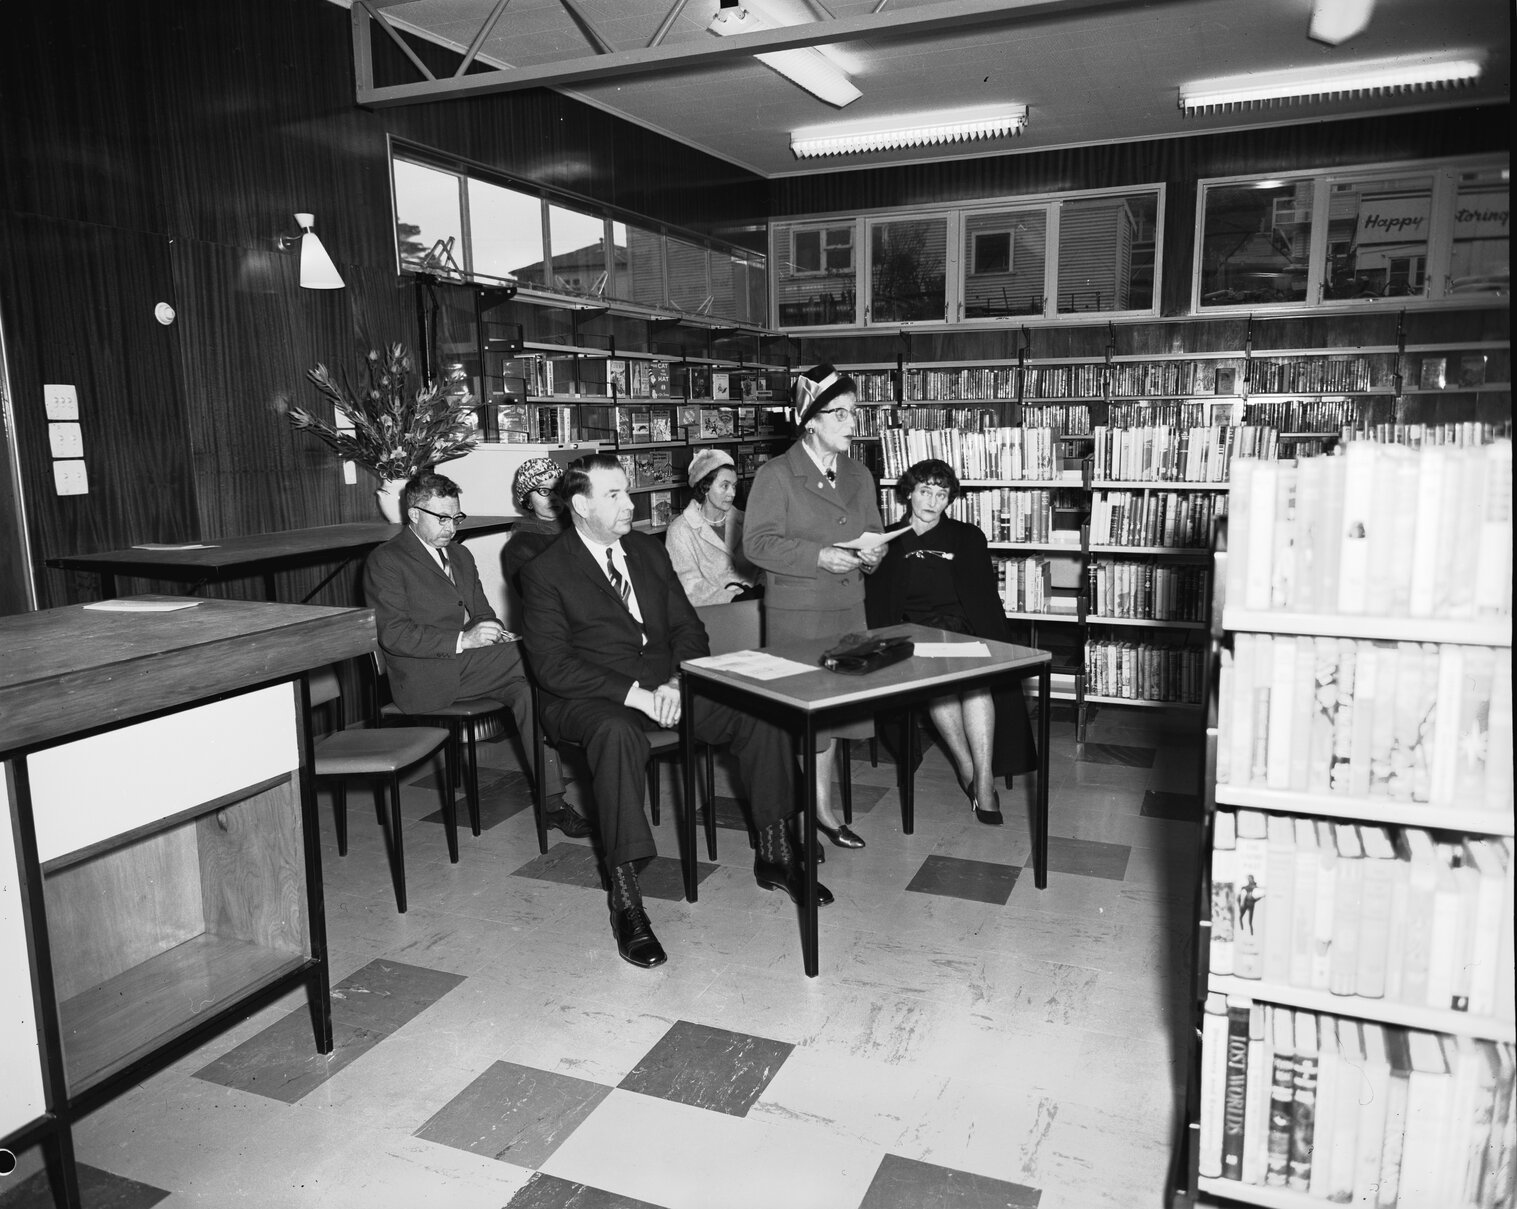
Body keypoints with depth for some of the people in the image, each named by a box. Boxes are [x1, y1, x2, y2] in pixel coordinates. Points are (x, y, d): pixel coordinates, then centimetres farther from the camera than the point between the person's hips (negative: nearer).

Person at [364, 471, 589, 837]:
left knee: (527, 687, -24)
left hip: (467, 664, 7)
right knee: (532, 657, -25)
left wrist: (495, 633, -3)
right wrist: (462, 640, -22)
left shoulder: (460, 555, 22)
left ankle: (552, 799, -24)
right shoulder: (384, 562, -3)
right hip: (427, 679, -7)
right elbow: (394, 634, -13)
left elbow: (482, 611, 22)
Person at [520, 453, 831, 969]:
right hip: (591, 699, -5)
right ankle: (624, 896, -33)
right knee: (619, 732, -40)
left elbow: (688, 626, 12)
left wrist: (676, 682, -9)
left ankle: (773, 854, -2)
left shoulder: (649, 550, 14)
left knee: (761, 711, -14)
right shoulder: (544, 572, -4)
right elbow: (550, 665, -12)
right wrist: (633, 694, -22)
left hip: (667, 687, 5)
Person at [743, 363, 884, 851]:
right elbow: (757, 543, -13)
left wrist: (873, 553, -5)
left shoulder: (860, 476, 12)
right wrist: (819, 557, -22)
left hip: (849, 610, 6)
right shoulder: (776, 475, -8)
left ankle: (822, 807, 26)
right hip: (796, 615, -6)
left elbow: (874, 532, 19)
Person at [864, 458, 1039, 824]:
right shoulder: (890, 541, 16)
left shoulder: (967, 538, 18)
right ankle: (967, 770, -22)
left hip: (961, 628, 0)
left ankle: (984, 782, -34)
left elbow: (985, 597, 11)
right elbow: (877, 603, 9)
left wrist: (988, 640, -7)